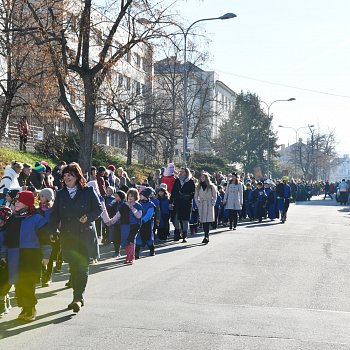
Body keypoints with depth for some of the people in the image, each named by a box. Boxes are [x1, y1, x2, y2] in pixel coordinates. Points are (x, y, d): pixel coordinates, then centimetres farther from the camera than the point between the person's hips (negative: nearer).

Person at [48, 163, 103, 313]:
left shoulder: (88, 191, 0)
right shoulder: (60, 194, 10)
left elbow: (99, 208, 3)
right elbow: (55, 215, 8)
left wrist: (88, 217, -14)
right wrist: (52, 232, -3)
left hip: (85, 235, -3)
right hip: (68, 236, 3)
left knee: (82, 267, -8)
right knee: (73, 267, 6)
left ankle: (78, 297, -8)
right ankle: (78, 298, 16)